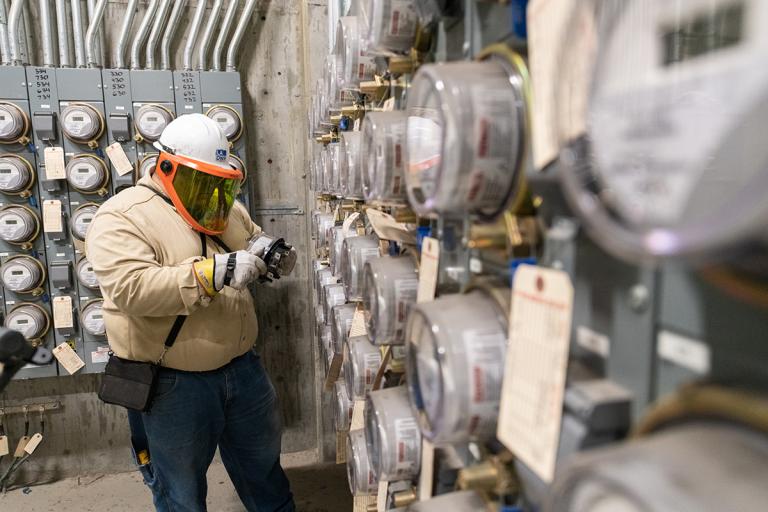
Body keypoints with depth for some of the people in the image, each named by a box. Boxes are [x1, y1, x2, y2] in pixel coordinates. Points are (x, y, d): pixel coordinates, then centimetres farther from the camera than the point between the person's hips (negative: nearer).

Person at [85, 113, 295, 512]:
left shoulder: (225, 207, 6)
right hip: (171, 384, -5)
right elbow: (132, 288, -28)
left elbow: (253, 241, 18)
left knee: (263, 459, 25)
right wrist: (212, 271, -36)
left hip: (241, 366, 6)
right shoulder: (121, 217, -14)